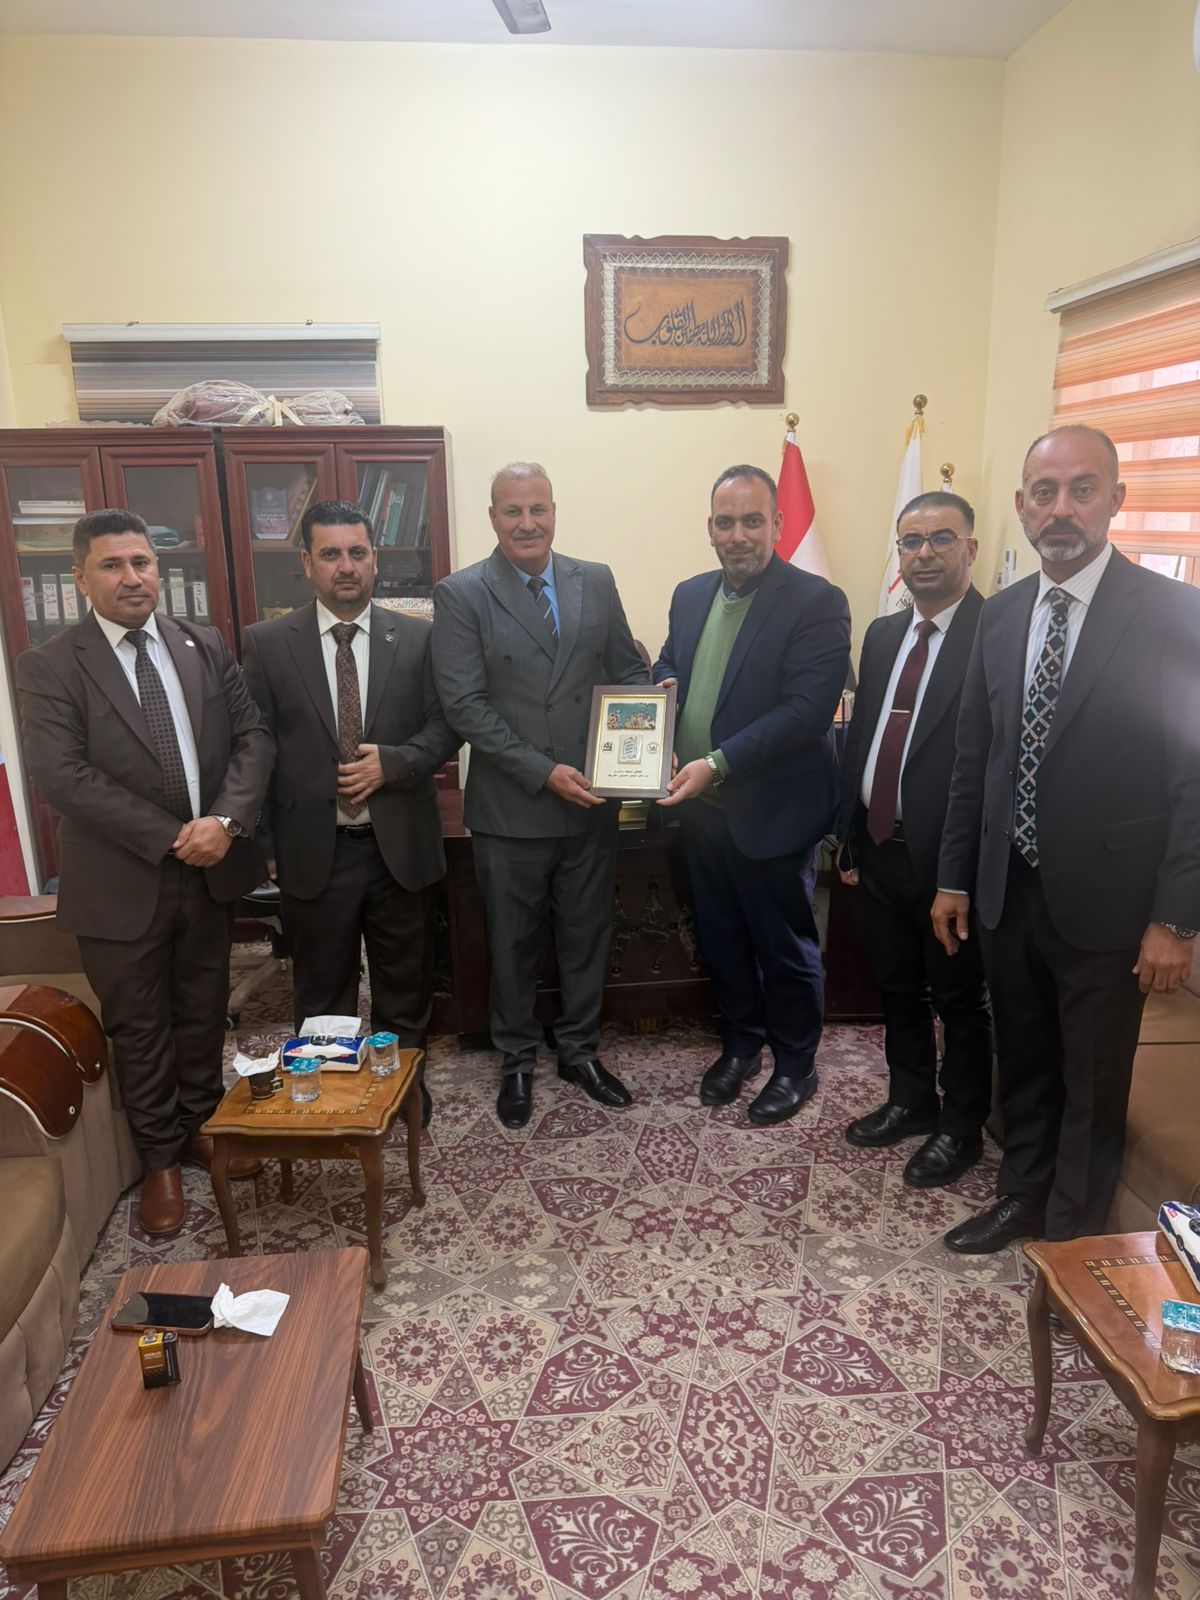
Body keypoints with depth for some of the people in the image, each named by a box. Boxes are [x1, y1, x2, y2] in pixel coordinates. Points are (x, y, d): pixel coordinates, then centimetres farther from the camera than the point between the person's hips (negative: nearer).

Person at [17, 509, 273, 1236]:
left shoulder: (206, 646, 3)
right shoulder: (50, 666, -7)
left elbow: (253, 737, -1)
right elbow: (63, 774, -16)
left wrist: (226, 820, -18)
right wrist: (169, 838, -20)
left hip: (213, 869, 3)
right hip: (121, 882, -3)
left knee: (204, 1011, 18)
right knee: (140, 1028, 13)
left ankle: (201, 1126, 40)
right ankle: (161, 1157, 32)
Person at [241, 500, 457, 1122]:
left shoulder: (416, 638, 1)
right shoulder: (266, 643, -1)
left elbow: (445, 726, 3)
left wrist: (392, 762, -15)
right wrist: (264, 845, -4)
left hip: (400, 843, 1)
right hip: (312, 849, 0)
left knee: (405, 982, 16)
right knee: (321, 991, 14)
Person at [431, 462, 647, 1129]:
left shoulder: (596, 582, 5)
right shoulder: (460, 594, -7)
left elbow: (627, 671, 9)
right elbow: (465, 704, -13)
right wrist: (544, 772, -19)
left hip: (592, 800, 3)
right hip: (510, 807, -3)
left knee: (587, 933, 17)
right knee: (513, 942, 14)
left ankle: (579, 1049, 38)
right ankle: (517, 1059, 35)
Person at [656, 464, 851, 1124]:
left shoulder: (816, 602, -14)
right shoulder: (690, 595, 8)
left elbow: (808, 709, -22)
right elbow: (669, 666, 21)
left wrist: (718, 763, -27)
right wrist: (662, 683, -4)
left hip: (772, 811, -6)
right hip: (700, 806, 6)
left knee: (786, 945, 10)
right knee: (720, 937, 20)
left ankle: (795, 1065, 31)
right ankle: (741, 1041, 41)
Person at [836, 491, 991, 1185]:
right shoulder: (883, 634, 10)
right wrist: (849, 839, 11)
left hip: (950, 859, -6)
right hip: (880, 849, 7)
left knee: (960, 999, 11)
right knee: (899, 990, 20)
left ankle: (962, 1127, 30)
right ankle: (911, 1100, 40)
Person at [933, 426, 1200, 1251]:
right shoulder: (1001, 614, 5)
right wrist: (955, 877, 9)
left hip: (1102, 898, -4)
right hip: (1008, 891, 5)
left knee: (1093, 1084, 12)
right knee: (1023, 1061, 20)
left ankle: (1073, 1239, 33)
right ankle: (1023, 1197, 41)